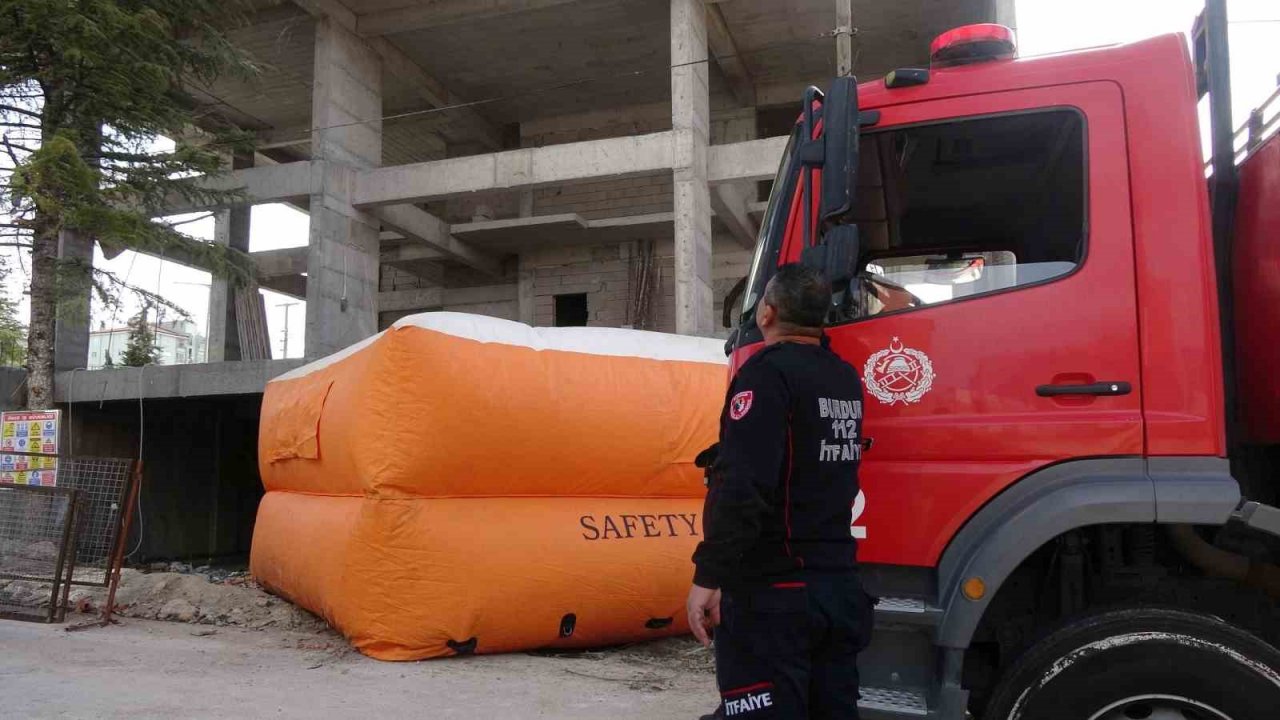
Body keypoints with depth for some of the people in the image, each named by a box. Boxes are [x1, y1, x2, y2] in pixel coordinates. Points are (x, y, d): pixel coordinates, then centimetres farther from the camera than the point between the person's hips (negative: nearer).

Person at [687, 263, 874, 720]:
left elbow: (742, 485, -24)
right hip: (840, 585, 8)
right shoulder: (845, 377, 10)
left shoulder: (768, 371, -14)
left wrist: (708, 576, -20)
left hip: (771, 592, -8)